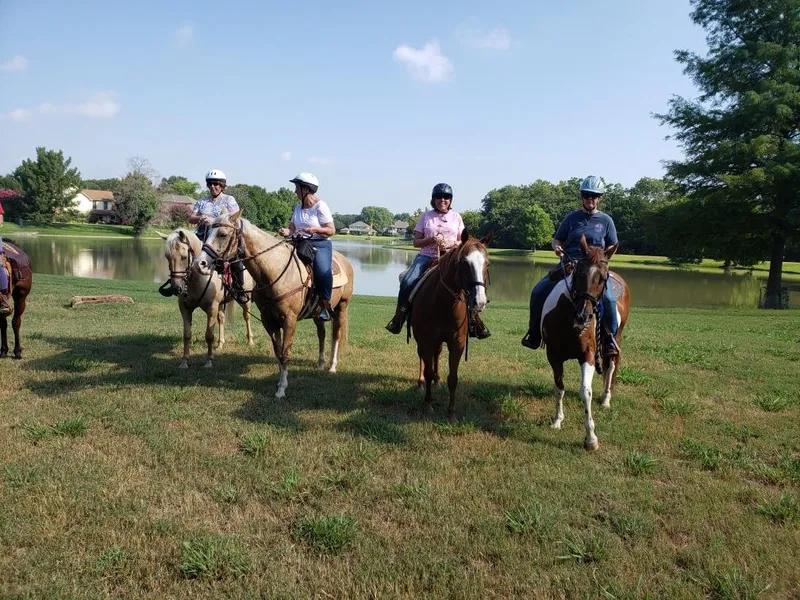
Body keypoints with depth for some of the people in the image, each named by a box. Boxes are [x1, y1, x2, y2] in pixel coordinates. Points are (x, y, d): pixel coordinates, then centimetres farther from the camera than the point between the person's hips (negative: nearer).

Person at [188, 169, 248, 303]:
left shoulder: (229, 200, 7)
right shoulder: (202, 201, 19)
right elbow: (191, 218, 13)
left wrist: (214, 220, -19)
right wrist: (199, 218, -12)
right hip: (203, 237, 4)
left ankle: (239, 290, -14)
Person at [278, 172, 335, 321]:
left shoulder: (320, 207, -4)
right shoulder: (298, 208, 17)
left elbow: (331, 230, -7)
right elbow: (292, 228, 12)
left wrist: (315, 229, -22)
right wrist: (286, 232, -11)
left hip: (320, 245, -7)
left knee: (323, 270, -33)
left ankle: (326, 305, -19)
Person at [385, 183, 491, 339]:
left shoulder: (456, 217, 9)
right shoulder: (426, 216, 6)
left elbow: (463, 242, 10)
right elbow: (416, 242, 5)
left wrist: (452, 244, -12)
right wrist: (431, 240, -14)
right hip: (427, 256, 0)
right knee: (407, 282, -24)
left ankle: (474, 321, -7)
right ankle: (399, 317, -8)